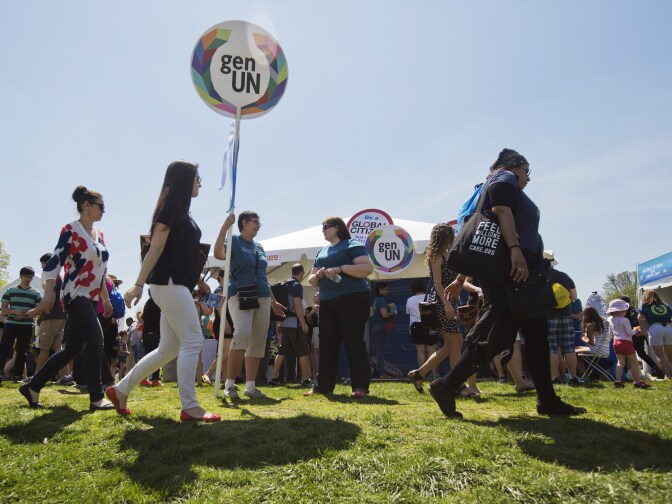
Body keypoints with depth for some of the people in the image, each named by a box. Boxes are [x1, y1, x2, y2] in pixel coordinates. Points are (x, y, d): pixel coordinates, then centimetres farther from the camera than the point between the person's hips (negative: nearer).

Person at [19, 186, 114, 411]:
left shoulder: (99, 235, 16)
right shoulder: (71, 230, -6)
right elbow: (55, 262, -13)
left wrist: (106, 298, 22)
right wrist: (49, 291, -24)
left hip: (92, 298, 8)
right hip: (76, 295, -8)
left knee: (73, 348, 9)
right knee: (95, 342, -15)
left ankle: (32, 387, 22)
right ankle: (96, 398, -9)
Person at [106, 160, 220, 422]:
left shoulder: (182, 213, 20)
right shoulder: (170, 208, -7)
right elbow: (155, 249, -15)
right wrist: (138, 284, -19)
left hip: (177, 285, 10)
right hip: (169, 283, -10)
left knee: (169, 348, 11)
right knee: (193, 341, -10)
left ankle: (120, 390, 21)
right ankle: (189, 408, -6)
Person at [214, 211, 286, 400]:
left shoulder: (259, 247, 21)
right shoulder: (234, 241, 3)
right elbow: (218, 254, -20)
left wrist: (274, 301, 24)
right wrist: (225, 226, -21)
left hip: (262, 297, 7)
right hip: (240, 296, -7)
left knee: (258, 342, 3)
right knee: (242, 333, -26)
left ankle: (250, 387, 9)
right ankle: (229, 384, -15)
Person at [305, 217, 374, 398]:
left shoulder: (352, 245, 1)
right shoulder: (321, 252, 23)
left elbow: (368, 268, -12)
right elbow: (311, 279, 24)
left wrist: (340, 268, -20)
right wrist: (317, 275, 0)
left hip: (352, 299, -7)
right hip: (327, 302, 7)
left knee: (353, 341, -8)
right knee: (326, 343, 6)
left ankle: (360, 386, -4)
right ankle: (323, 386, 12)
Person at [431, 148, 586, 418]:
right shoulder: (504, 178, 5)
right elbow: (501, 210, -17)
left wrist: (461, 279, 21)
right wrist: (515, 249, -31)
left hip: (516, 272, 11)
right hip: (508, 268, -11)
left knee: (536, 335, 10)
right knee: (494, 333, -15)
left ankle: (548, 400, 14)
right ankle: (446, 386, -14)